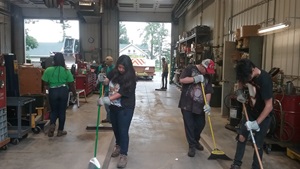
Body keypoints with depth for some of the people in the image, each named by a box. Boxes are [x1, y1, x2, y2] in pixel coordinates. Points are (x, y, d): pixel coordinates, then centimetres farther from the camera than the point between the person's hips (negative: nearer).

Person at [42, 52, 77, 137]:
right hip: (63, 91, 0)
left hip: (53, 91, 1)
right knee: (62, 111, 9)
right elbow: (71, 84, -1)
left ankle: (52, 125, -9)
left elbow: (45, 83, 0)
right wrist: (74, 93, 13)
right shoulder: (66, 71, -4)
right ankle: (60, 131, 16)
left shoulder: (48, 70, -4)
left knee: (53, 110, 16)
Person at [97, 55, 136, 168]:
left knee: (123, 131, -3)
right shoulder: (114, 72, -4)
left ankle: (123, 155, 10)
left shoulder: (130, 78, -20)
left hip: (125, 108, -6)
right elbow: (107, 81, 5)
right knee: (115, 128, 20)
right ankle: (118, 146, 43)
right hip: (113, 106, 6)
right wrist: (102, 80, -19)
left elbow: (121, 93, -26)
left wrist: (107, 99, -34)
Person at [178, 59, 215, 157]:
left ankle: (196, 141, 38)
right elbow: (181, 80, -16)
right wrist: (195, 79, -22)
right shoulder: (190, 69, -5)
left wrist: (207, 104, -12)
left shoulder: (207, 76, 6)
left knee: (201, 124, 13)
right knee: (189, 126, 1)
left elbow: (208, 92, 1)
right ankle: (192, 146, 15)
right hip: (187, 104, -4)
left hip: (200, 105, 5)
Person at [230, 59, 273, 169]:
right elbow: (241, 82, 14)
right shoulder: (246, 74, -12)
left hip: (263, 116, -5)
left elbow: (269, 106, -30)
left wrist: (256, 123, -32)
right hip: (249, 112, 6)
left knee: (257, 144, 1)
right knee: (241, 137, 8)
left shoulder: (265, 79, -31)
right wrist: (240, 92, -6)